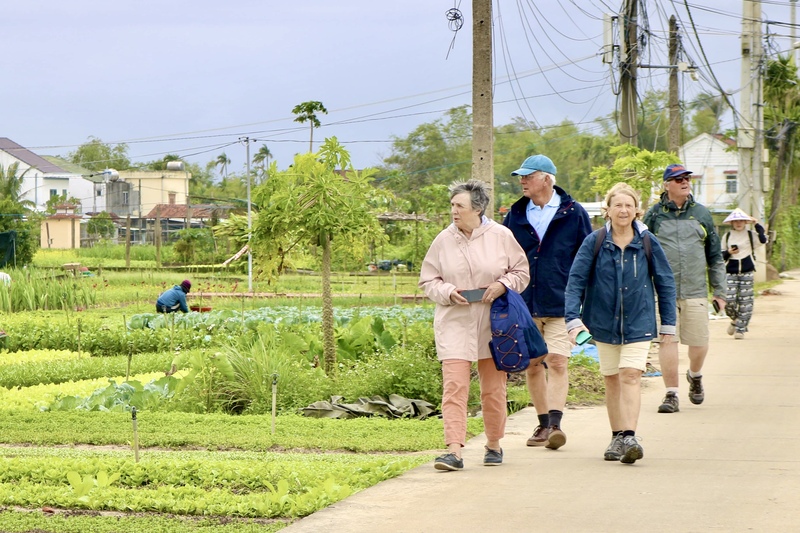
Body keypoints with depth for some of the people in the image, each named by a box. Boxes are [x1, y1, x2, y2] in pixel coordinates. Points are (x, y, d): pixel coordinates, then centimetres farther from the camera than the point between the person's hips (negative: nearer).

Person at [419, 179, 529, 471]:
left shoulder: (500, 236, 0)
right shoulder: (443, 240, 2)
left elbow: (521, 271, 7)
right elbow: (428, 281, 8)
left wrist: (502, 285, -11)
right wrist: (448, 292, -11)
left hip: (493, 323, 0)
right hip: (454, 323, 0)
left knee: (493, 388, 8)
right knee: (454, 386, -12)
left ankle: (494, 444, 26)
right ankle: (454, 451, -17)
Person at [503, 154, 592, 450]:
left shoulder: (573, 213, 1)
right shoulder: (516, 215, 10)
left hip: (560, 304, -4)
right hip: (524, 304, 4)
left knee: (557, 362, -13)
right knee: (532, 366, 7)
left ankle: (555, 423, -19)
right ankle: (543, 424, 17)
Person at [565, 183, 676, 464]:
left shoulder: (648, 243, -3)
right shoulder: (594, 242, -5)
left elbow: (665, 282, 6)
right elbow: (576, 280, -5)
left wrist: (668, 323, 6)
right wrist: (573, 318, -16)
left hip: (638, 322, -1)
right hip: (604, 322, 1)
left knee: (631, 375, -14)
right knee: (612, 379, 9)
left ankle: (629, 437, -18)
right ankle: (617, 438, 19)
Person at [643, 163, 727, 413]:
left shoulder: (701, 214, 12)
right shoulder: (654, 215, 5)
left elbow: (715, 256, 15)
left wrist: (719, 291, 12)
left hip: (695, 291, 2)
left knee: (699, 343, 2)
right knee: (667, 341, -7)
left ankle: (695, 375, 34)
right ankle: (671, 395, 0)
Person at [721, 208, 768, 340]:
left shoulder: (751, 235, 6)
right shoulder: (727, 236, 11)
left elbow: (763, 240, -15)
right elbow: (721, 256, 13)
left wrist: (756, 224, -12)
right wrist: (729, 252, -8)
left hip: (747, 272, -1)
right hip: (731, 273, 1)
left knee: (745, 301, -4)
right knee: (729, 299, -11)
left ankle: (740, 329, 4)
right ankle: (735, 319, 18)